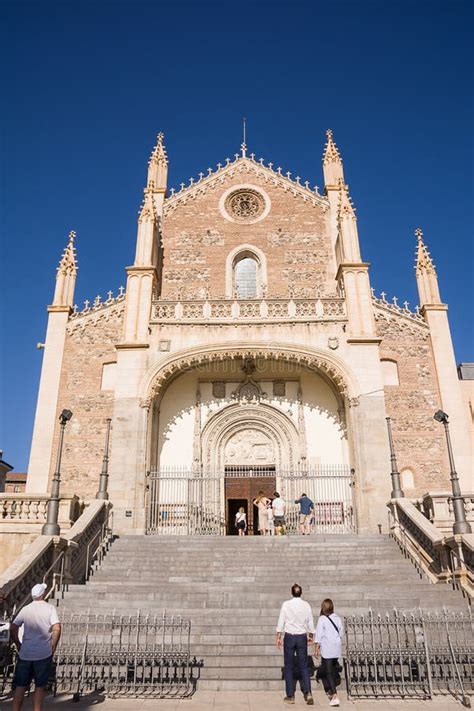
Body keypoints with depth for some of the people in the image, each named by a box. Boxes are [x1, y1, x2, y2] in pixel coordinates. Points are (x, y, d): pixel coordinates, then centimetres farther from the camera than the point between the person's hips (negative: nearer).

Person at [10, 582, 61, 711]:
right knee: (40, 686, 12)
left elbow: (13, 628, -1)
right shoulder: (50, 608, -7)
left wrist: (18, 645, 11)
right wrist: (53, 647, -4)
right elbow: (57, 629, -17)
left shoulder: (25, 609, 1)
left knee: (20, 686, 14)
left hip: (25, 654, 2)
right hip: (44, 654, -2)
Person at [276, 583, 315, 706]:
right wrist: (311, 636, 22)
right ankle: (307, 693, -2)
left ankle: (290, 696, 13)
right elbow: (310, 623, 6)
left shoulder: (286, 604, -7)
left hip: (289, 637, -1)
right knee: (304, 666, 11)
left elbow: (281, 622, -6)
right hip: (302, 637, 2)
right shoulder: (306, 605, -2)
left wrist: (278, 637, 3)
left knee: (289, 667, 9)